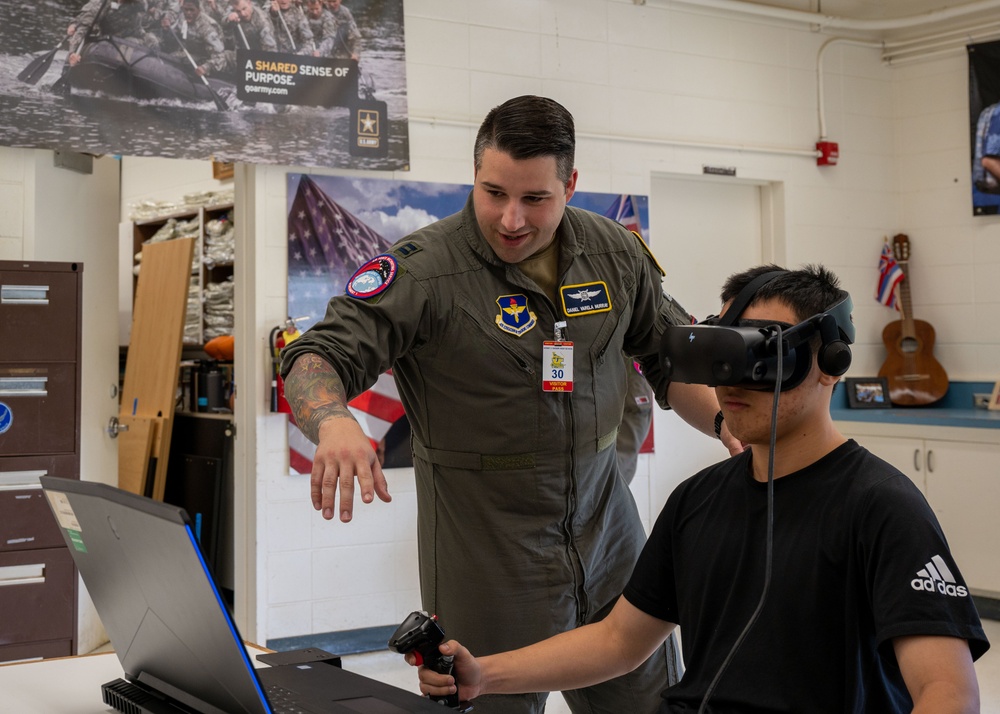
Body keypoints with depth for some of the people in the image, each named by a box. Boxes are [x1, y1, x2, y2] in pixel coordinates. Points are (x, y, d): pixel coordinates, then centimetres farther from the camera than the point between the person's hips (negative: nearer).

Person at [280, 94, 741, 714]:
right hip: (486, 541, -5)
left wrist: (725, 420, -4)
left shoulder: (616, 251, 2)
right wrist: (334, 422, -39)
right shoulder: (423, 269, -15)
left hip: (604, 520, 5)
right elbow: (319, 357, -18)